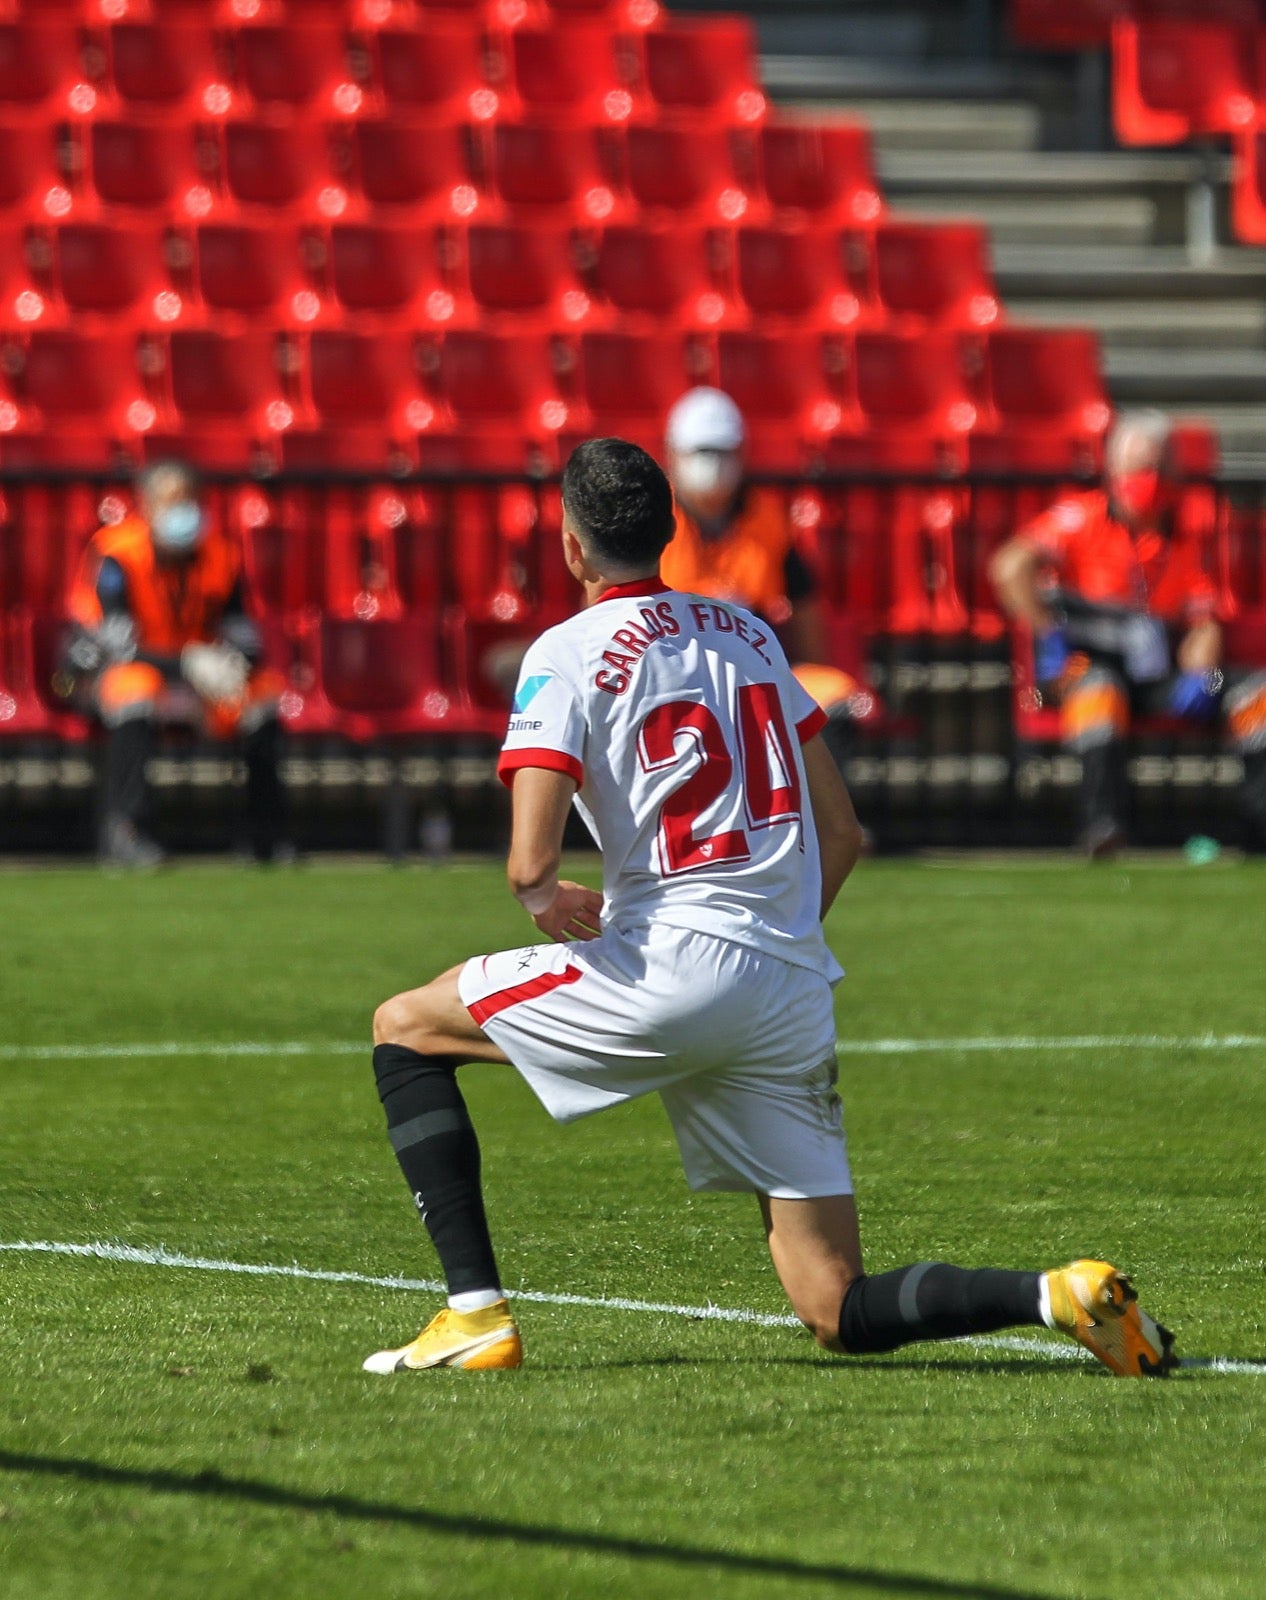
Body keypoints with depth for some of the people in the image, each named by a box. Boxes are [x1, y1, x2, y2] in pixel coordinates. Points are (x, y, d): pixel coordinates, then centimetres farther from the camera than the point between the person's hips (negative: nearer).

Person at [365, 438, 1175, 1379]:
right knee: (841, 1316, 8)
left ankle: (478, 1315, 3)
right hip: (793, 1000, 6)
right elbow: (842, 835, 19)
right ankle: (1057, 1296, -17)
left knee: (404, 1029, 14)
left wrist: (549, 901, 11)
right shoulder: (747, 633, 17)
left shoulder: (571, 654, -2)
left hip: (669, 976, -6)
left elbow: (532, 864, -12)